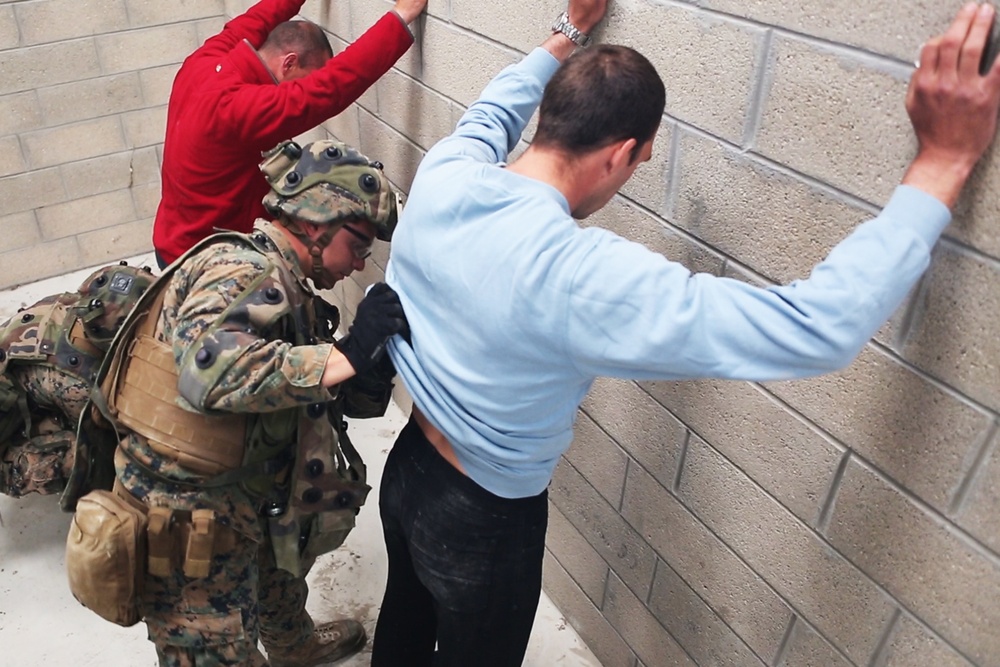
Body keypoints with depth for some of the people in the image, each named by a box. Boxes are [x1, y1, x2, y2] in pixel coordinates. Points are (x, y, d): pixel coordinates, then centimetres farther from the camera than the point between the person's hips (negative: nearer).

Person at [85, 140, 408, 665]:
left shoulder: (283, 288, 5)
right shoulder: (242, 269, -22)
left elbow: (352, 398, 4)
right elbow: (211, 370, -42)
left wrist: (377, 355, -15)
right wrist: (347, 354, -35)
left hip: (238, 507, 10)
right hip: (186, 519, -10)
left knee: (277, 572, 33)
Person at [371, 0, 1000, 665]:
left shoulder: (442, 174, -18)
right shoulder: (583, 277, -38)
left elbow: (488, 115, 10)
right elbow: (822, 325, -35)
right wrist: (946, 158, -26)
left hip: (407, 466, 6)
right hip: (484, 523, -5)